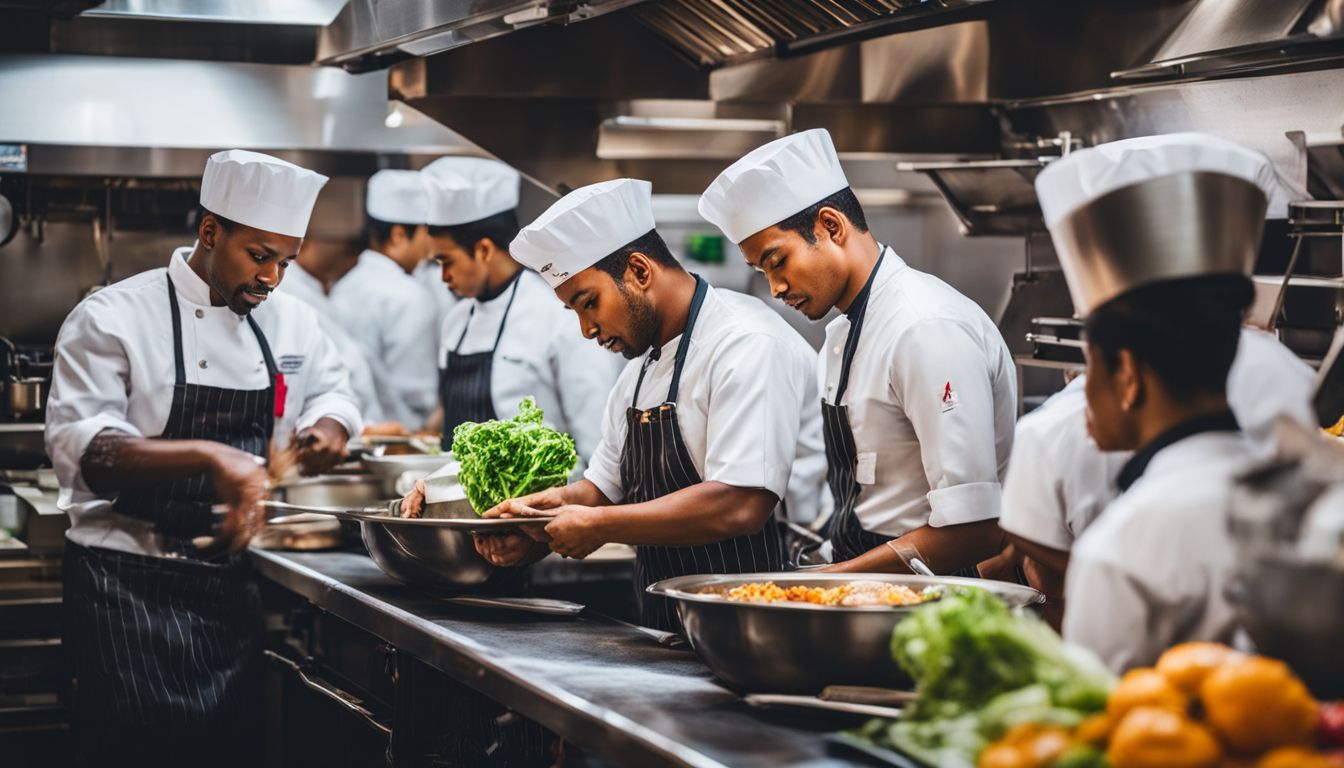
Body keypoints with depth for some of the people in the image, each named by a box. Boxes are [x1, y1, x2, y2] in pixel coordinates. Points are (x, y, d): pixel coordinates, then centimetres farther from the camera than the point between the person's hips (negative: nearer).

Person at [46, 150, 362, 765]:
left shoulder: (289, 322, 9)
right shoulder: (112, 319, -10)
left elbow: (329, 391, 25)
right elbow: (82, 449, -20)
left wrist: (328, 426, -1)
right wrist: (206, 455, -34)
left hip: (235, 582, 5)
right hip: (133, 584, -5)